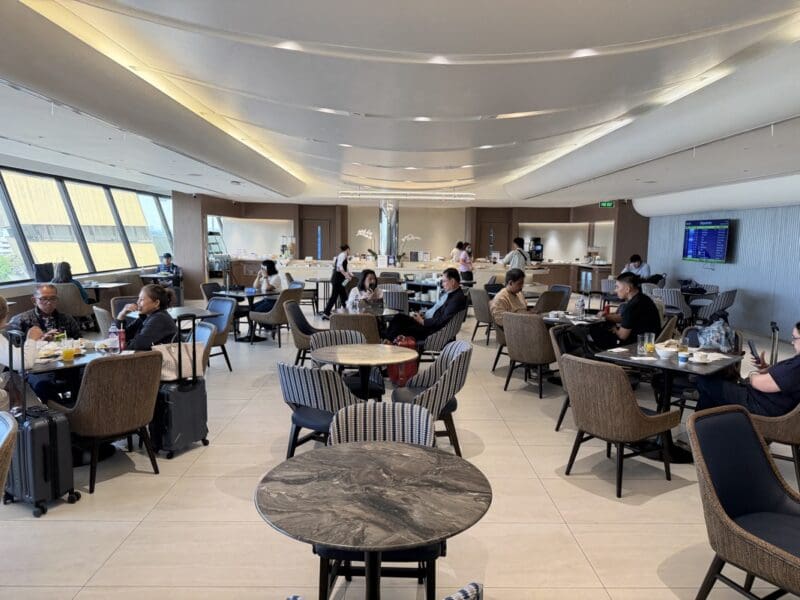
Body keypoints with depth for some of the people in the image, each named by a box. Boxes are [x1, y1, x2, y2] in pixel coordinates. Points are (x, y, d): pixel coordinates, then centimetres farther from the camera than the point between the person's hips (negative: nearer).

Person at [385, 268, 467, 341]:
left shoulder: (458, 298, -18)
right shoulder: (446, 293, 12)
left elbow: (443, 321, -23)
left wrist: (423, 321, -16)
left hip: (433, 329, -10)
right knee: (398, 318, -2)